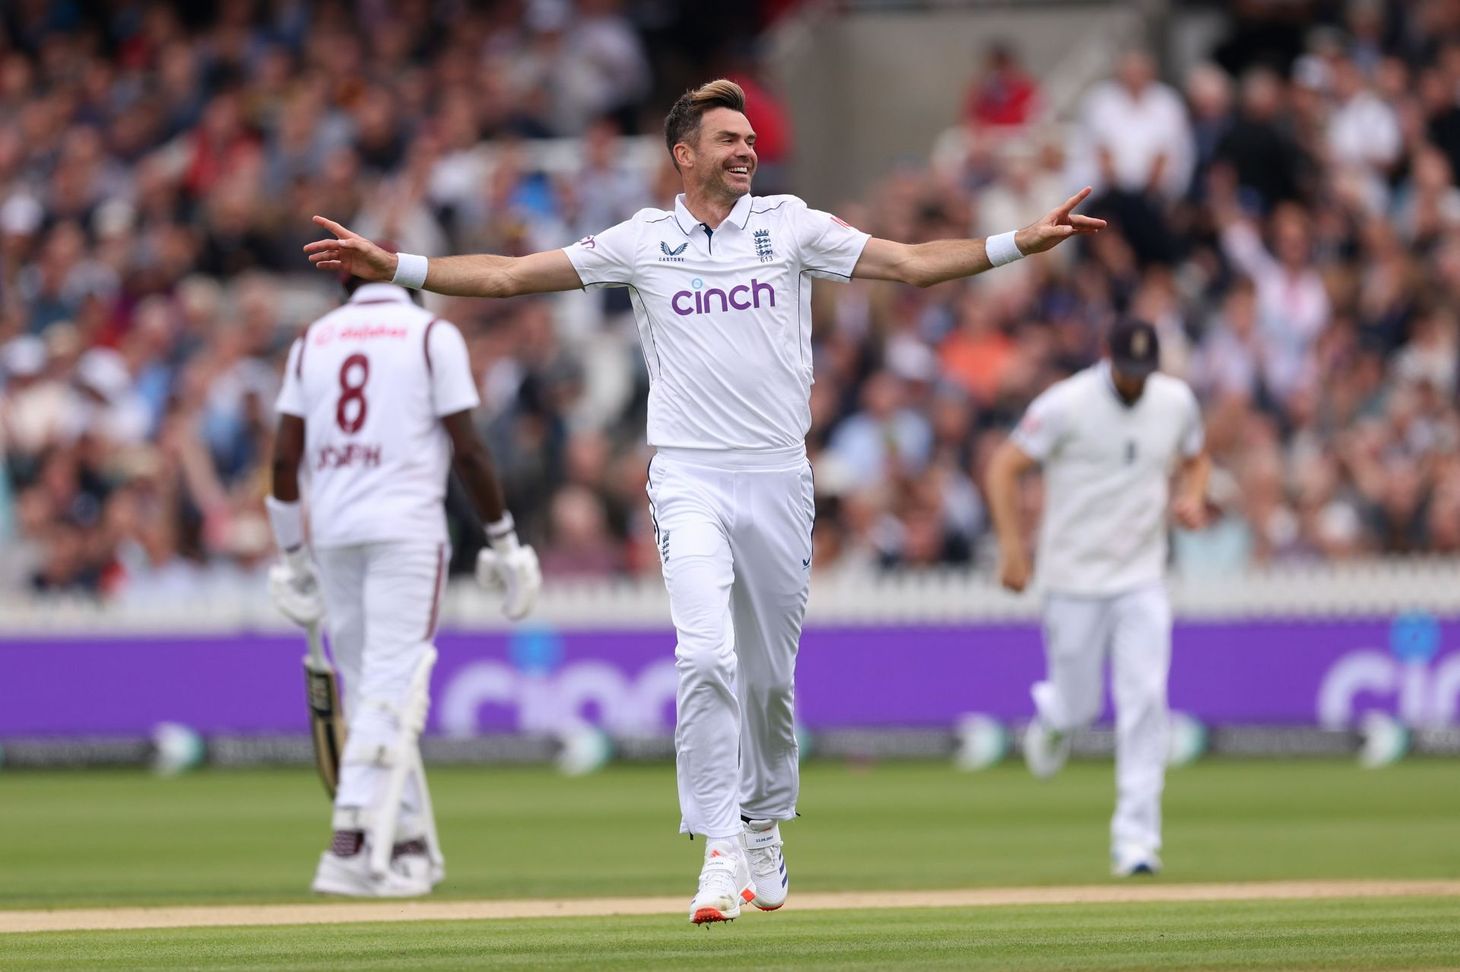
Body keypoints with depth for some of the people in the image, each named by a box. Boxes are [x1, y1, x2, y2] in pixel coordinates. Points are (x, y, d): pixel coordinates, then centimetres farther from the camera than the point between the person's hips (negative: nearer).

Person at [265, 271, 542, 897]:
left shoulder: (312, 340, 13)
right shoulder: (432, 335, 2)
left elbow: (284, 458, 7)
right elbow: (467, 449, -5)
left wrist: (292, 556, 14)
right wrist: (503, 541, 3)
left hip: (331, 533, 4)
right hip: (406, 528, -4)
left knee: (370, 688, 13)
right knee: (393, 684, -8)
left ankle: (412, 846, 17)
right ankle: (347, 843, -22)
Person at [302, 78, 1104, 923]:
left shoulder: (792, 226, 4)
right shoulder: (641, 242, 3)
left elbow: (912, 263, 0)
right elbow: (509, 275, 2)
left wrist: (1022, 244, -12)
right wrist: (396, 267, -8)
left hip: (779, 476, 2)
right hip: (690, 480, -2)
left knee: (771, 674, 9)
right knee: (706, 656, -18)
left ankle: (765, 827, 30)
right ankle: (722, 850, -18)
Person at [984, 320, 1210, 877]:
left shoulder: (1177, 402, 2)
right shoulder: (1068, 405, -12)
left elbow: (1196, 458, 20)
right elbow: (1004, 467, -8)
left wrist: (1192, 497, -3)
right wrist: (1012, 548, -16)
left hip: (1142, 580, 2)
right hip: (1075, 580, -2)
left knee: (1144, 701, -10)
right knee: (1076, 706, 3)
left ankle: (1136, 836, -9)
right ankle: (1051, 712, 42)